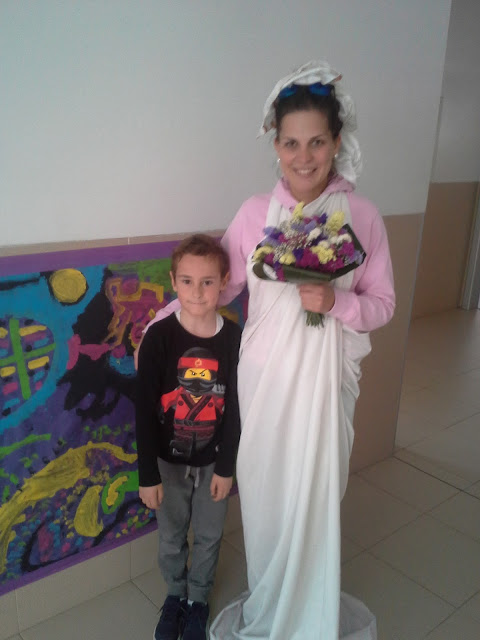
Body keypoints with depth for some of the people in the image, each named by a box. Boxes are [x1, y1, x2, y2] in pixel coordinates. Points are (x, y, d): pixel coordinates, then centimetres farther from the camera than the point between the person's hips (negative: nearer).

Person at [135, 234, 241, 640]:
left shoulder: (233, 338, -14)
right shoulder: (158, 337, -18)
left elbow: (234, 407, -7)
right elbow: (145, 410, -13)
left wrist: (226, 467, -4)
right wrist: (147, 474, -10)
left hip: (213, 461, 1)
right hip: (169, 460, 0)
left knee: (209, 537, 19)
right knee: (171, 537, 20)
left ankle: (198, 598, 46)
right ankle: (175, 593, 48)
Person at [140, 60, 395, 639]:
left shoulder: (362, 216, -4)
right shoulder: (256, 212, -2)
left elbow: (381, 304, 1)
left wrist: (334, 300, -18)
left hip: (325, 376, 0)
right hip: (264, 374, 1)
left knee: (314, 495, 10)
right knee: (264, 492, 12)